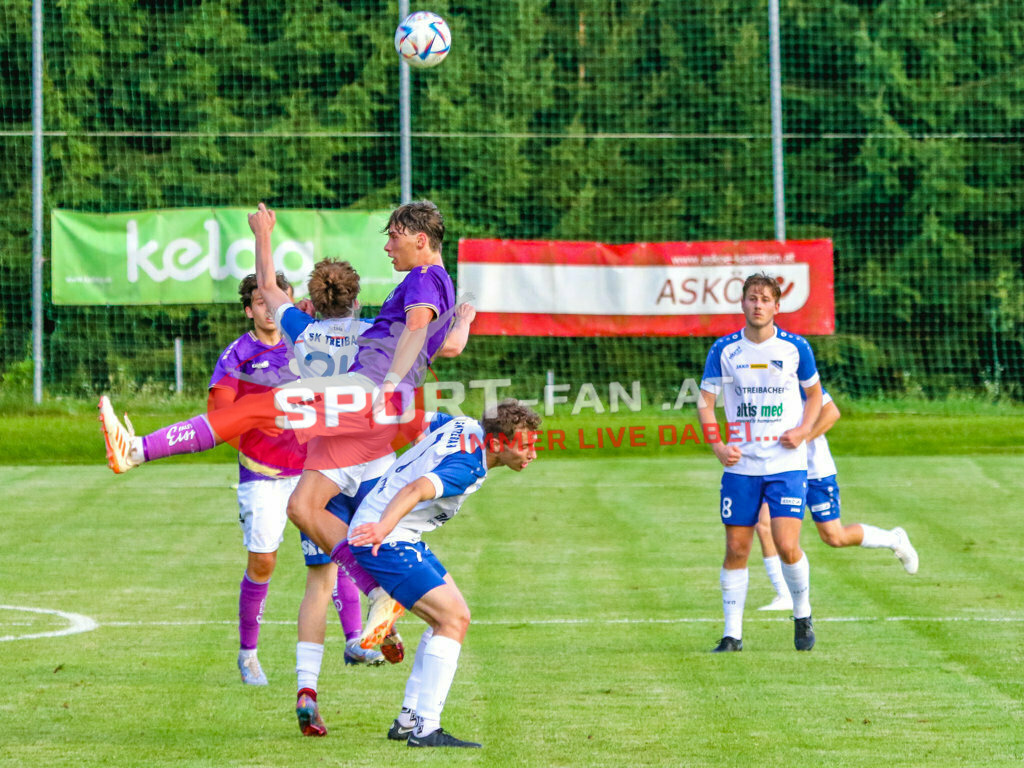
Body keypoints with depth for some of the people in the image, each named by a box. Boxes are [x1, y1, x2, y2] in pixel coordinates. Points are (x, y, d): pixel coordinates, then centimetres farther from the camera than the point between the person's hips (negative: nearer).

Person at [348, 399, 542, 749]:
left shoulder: (466, 426, 4)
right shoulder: (465, 468, -25)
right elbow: (416, 489, -42)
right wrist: (384, 526, -59)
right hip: (385, 541, -11)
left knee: (451, 616, 15)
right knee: (454, 618, -16)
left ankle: (408, 720, 18)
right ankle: (426, 729, -18)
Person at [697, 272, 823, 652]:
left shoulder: (796, 348, -1)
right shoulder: (724, 350, 0)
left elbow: (814, 393, 14)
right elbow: (705, 400, 5)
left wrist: (804, 430, -4)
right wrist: (717, 445, -9)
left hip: (786, 464, -1)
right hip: (741, 464, 1)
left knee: (787, 546, -12)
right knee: (736, 549, 1)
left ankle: (802, 616, 13)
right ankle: (732, 633, 10)